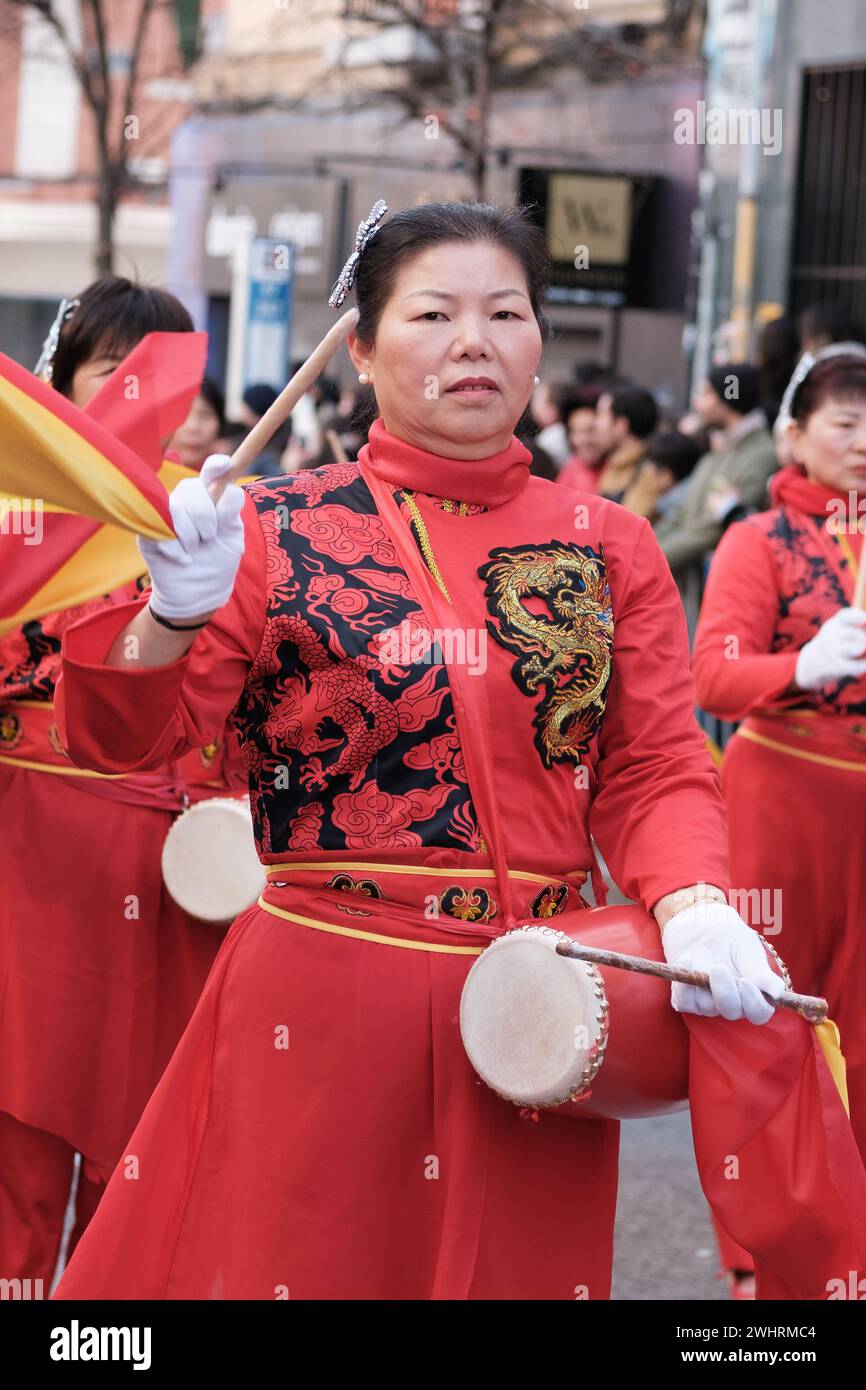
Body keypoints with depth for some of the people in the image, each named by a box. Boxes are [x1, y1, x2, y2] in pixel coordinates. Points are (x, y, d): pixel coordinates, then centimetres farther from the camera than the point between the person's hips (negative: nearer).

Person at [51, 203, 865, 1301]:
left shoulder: (610, 550, 6)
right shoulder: (273, 530, -1)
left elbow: (656, 769, 5)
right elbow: (120, 740, -4)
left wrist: (691, 905, -15)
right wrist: (175, 612, -24)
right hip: (321, 1002, -2)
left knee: (521, 1264, 12)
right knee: (303, 1258, 7)